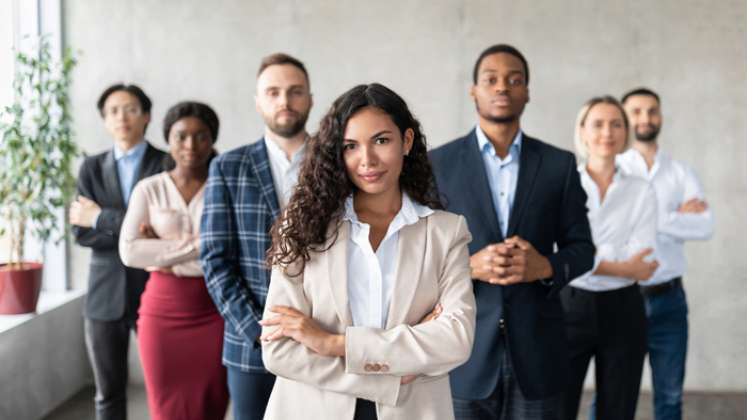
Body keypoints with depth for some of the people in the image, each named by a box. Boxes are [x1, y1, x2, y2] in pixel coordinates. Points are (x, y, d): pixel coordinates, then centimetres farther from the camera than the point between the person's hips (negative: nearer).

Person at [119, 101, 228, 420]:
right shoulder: (149, 189, 4)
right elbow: (130, 252, -8)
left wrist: (164, 254, -10)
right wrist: (196, 244, -13)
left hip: (214, 311, -1)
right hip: (163, 311, 1)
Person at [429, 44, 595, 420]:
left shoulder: (559, 164, 6)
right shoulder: (437, 164, 1)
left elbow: (581, 248, 8)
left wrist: (546, 266, -13)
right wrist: (469, 266, -17)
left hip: (537, 351, 1)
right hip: (464, 349, -1)